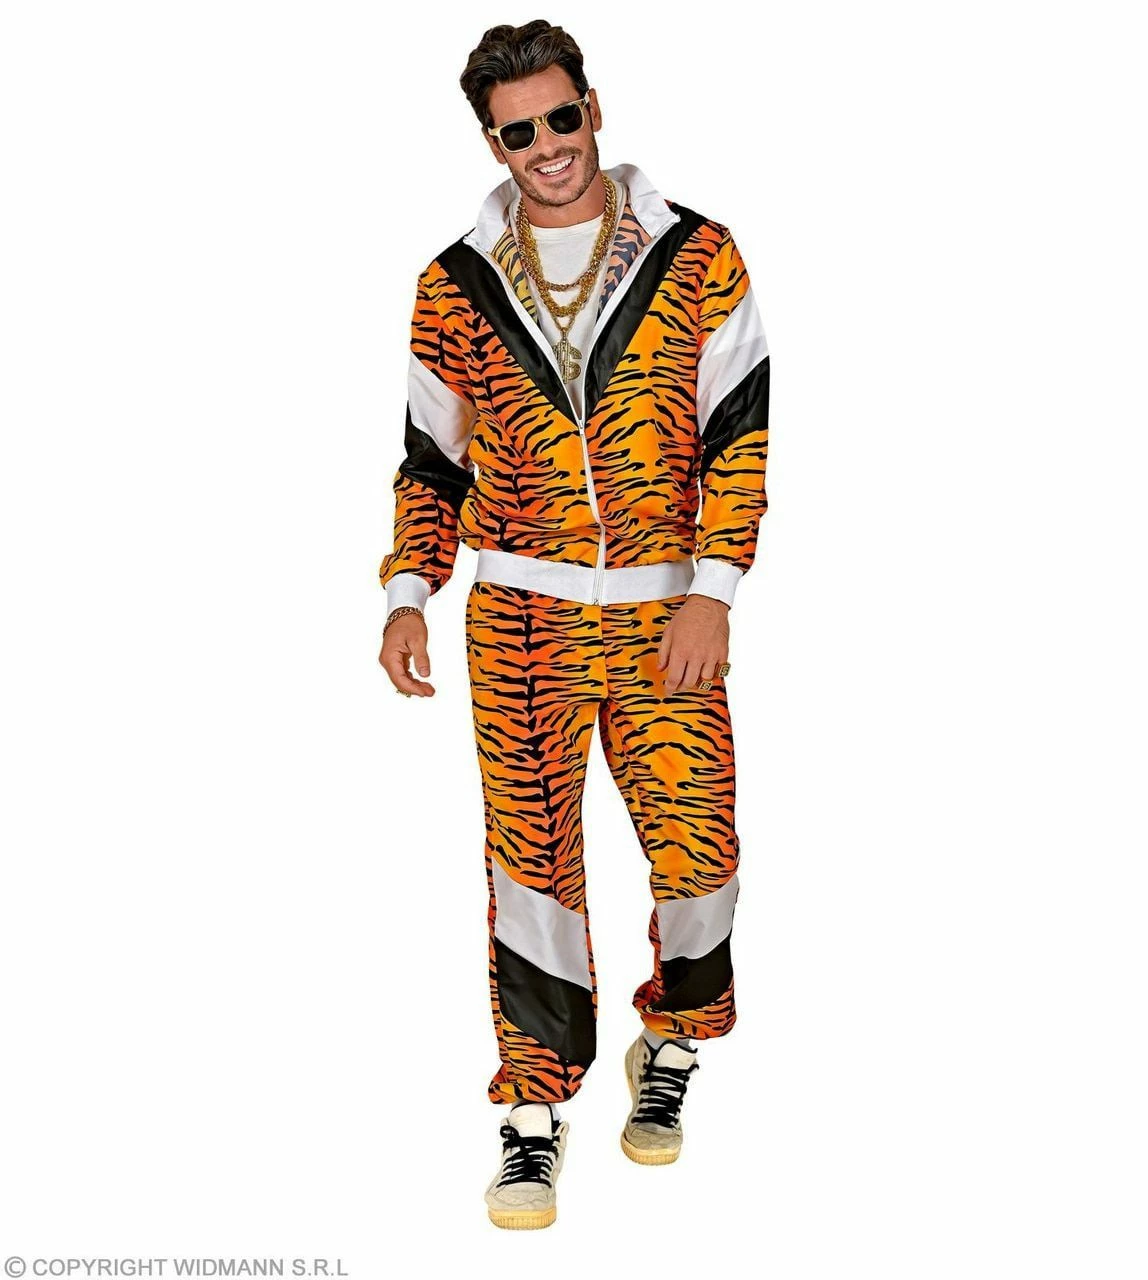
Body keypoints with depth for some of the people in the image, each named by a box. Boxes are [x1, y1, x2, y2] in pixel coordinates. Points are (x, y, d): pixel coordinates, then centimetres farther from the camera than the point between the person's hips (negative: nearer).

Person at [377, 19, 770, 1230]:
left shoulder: (696, 257, 2)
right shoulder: (458, 283, 7)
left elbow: (738, 435, -1)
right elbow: (432, 457, 12)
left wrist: (711, 593, -9)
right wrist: (407, 597, 0)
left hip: (662, 616, 0)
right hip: (518, 616, 1)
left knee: (697, 851, -1)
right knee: (532, 857, 0)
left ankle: (671, 1050, 27)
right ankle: (535, 1111, 12)